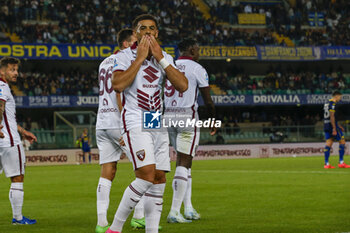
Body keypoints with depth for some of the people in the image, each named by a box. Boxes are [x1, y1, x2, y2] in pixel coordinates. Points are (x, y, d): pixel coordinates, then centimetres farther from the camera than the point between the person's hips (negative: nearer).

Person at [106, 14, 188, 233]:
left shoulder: (165, 58, 11)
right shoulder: (125, 56, -4)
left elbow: (182, 85, -3)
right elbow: (118, 85, -21)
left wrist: (159, 58, -8)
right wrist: (139, 58, -15)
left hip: (158, 124, 6)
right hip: (135, 123, -6)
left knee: (159, 180, 2)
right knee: (147, 175, -20)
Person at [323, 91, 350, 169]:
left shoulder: (326, 103, 19)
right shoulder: (333, 103, -12)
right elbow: (332, 116, -20)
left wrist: (339, 126, 30)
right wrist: (334, 129, -22)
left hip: (326, 126, 9)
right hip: (332, 126, -9)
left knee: (328, 144, 6)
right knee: (342, 141, 0)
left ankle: (326, 163, 1)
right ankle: (341, 162, -2)